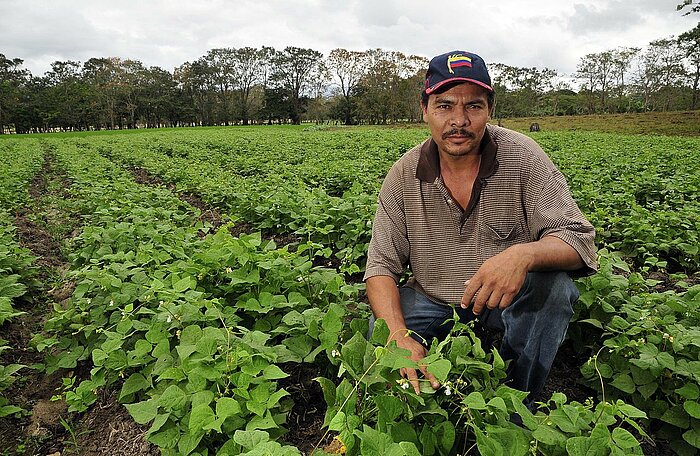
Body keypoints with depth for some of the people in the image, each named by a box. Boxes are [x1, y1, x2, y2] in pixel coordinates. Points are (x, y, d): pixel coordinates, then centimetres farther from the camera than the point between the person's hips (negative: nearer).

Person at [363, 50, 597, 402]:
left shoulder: (522, 157, -16)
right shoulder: (403, 176, -11)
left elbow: (579, 241, -20)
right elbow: (381, 266, -11)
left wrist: (524, 254, -45)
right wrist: (399, 336, -30)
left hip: (513, 300, 0)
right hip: (434, 303, 1)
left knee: (552, 284, -31)